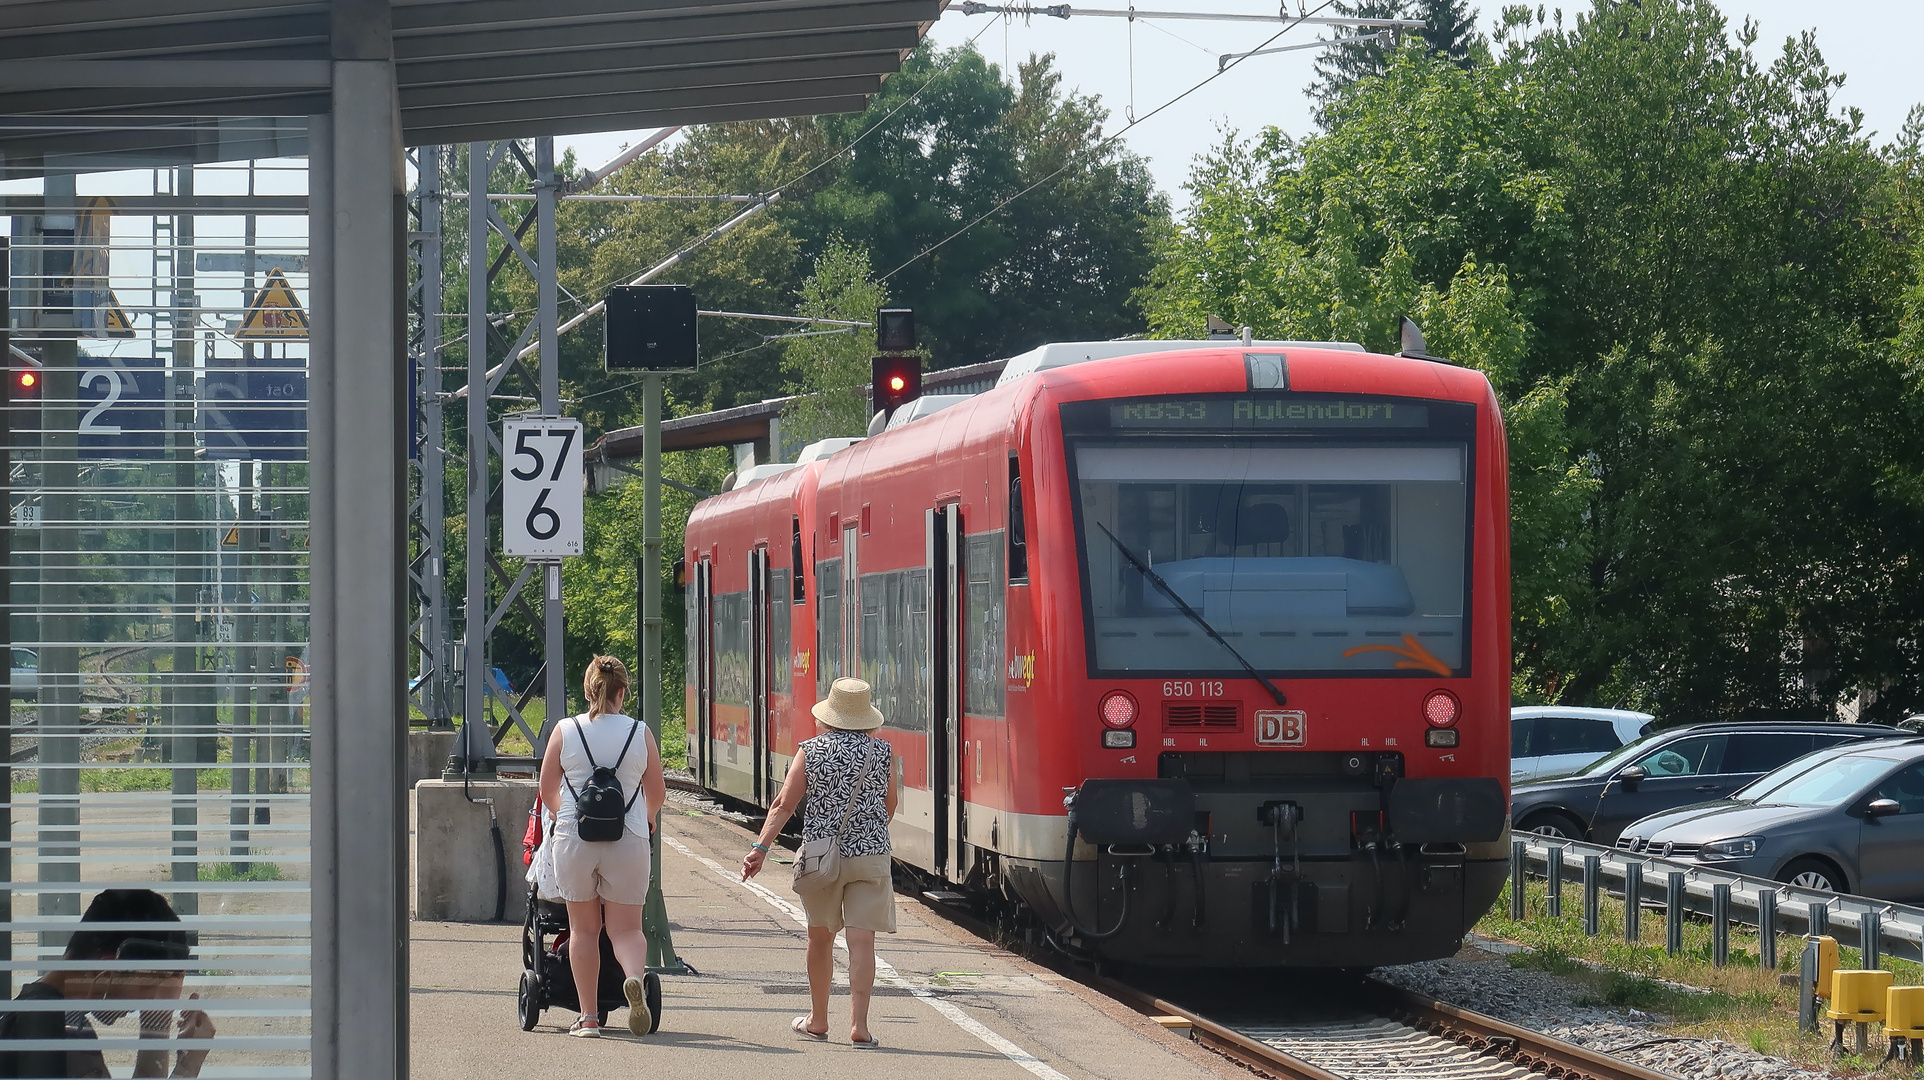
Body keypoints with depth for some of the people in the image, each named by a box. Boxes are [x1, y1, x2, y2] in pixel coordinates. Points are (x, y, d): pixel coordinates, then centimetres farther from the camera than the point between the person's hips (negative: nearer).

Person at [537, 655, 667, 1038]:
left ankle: (588, 1017, 10)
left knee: (583, 929, 11)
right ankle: (635, 977, -26)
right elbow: (657, 795, 10)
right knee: (625, 928, 6)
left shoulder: (565, 731, -1)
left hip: (574, 838, 0)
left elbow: (548, 792, 7)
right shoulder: (640, 733, 0)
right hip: (628, 841, 0)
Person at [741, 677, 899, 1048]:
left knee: (820, 936, 17)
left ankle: (818, 1021, 28)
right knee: (861, 938, -3)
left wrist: (760, 847, -10)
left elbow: (784, 804, -9)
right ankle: (859, 1025, -12)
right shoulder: (882, 752, 0)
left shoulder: (810, 751, -2)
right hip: (871, 853, -1)